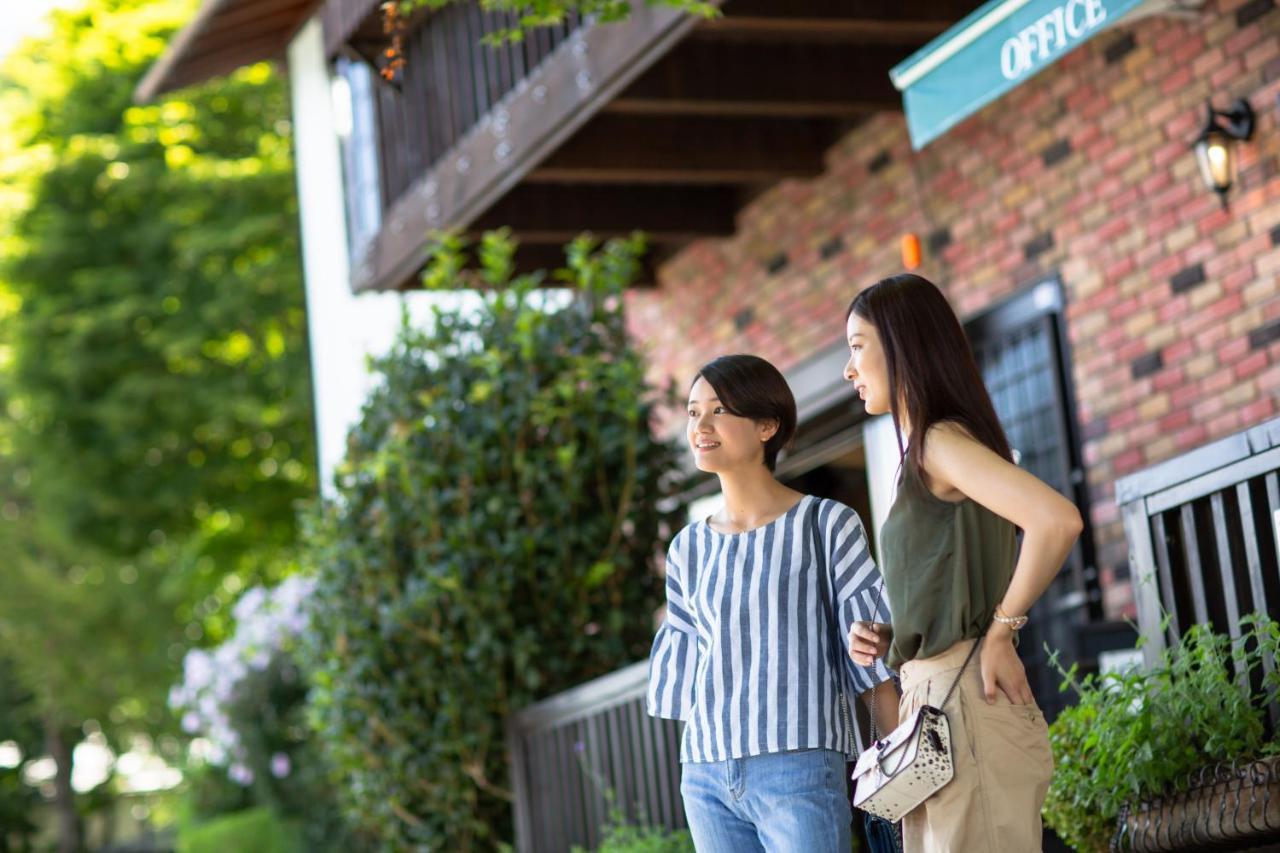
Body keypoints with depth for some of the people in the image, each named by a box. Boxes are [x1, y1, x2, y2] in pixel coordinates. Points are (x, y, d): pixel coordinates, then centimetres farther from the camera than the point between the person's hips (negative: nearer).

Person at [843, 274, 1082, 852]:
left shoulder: (941, 442, -10)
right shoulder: (922, 451, 19)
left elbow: (1057, 521, -25)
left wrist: (1001, 632, -16)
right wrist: (888, 638, 9)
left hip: (964, 701, -10)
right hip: (934, 699, 10)